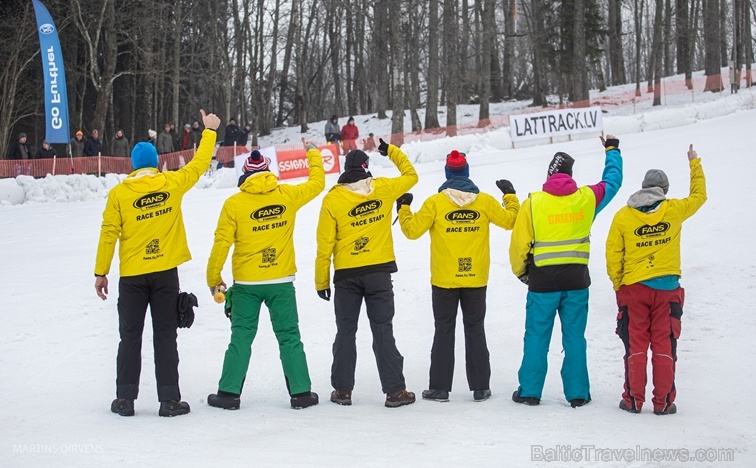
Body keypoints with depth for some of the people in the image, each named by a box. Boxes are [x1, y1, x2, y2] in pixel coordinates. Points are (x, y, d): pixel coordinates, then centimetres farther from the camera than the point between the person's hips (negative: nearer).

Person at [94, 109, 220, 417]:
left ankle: (125, 399, 8)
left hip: (132, 276, 0)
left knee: (130, 336, 8)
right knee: (165, 337, 5)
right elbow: (200, 164, 13)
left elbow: (109, 234, -3)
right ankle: (169, 400, 4)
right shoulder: (172, 183, -1)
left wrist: (101, 272, 4)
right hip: (165, 273, 0)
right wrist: (209, 131, 27)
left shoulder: (119, 193, -3)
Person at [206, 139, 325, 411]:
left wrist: (214, 278, 7)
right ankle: (301, 392, 9)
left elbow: (222, 243, -4)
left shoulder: (234, 204, -6)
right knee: (289, 337, 7)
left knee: (241, 337, 8)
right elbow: (317, 184, 16)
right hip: (281, 282, 1)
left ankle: (229, 393, 8)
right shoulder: (288, 195, -2)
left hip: (246, 284, -1)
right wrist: (313, 154, 32)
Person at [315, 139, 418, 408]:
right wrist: (391, 151, 28)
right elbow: (411, 176, 19)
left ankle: (342, 390, 12)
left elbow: (325, 245, -4)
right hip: (378, 272, 1)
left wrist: (321, 281, 4)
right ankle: (394, 391, 1)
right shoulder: (383, 189, -1)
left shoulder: (332, 199, -5)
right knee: (383, 332, 3)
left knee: (345, 332, 10)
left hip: (346, 275, 0)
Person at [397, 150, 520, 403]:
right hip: (476, 279, 2)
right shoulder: (485, 201, -3)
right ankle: (480, 387, 10)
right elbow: (510, 220, 8)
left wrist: (403, 208, 11)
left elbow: (412, 230, -7)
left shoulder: (435, 202, -8)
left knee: (444, 332, 6)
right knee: (475, 330, 10)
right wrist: (510, 196, 24)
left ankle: (440, 387, 6)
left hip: (444, 280, -1)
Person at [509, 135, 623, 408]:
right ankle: (577, 393, 12)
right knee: (575, 338, 8)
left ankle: (530, 392, 10)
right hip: (576, 281, 2)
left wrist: (520, 271, 14)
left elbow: (519, 244, -5)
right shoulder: (587, 198, -2)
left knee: (536, 337, 6)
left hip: (542, 282, -2)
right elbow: (612, 181, 17)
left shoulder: (533, 203, -8)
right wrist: (612, 150, 34)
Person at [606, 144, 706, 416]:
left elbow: (612, 254, -1)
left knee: (635, 345, 7)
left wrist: (617, 284, 12)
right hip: (667, 288, 0)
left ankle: (634, 400, 7)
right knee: (664, 346, 4)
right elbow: (698, 196, 18)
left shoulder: (623, 216, -2)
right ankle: (663, 402, 5)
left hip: (633, 289, 0)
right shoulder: (674, 210, -1)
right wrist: (695, 164, 29)